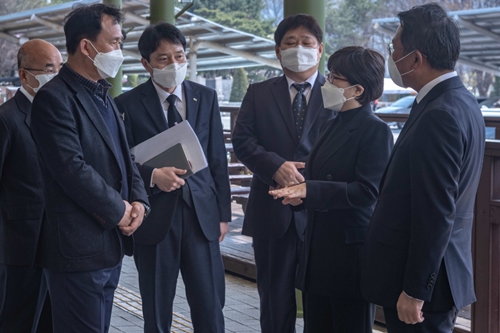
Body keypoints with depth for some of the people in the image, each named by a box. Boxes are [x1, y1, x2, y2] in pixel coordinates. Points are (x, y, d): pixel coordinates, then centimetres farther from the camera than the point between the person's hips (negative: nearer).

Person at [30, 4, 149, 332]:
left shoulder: (104, 97, 16)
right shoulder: (55, 98, -14)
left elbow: (124, 157, 17)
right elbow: (72, 169, -21)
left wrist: (138, 201, -1)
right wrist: (118, 210, -12)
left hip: (112, 243, 9)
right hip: (79, 247, -9)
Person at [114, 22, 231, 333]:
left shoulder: (206, 97, 8)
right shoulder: (128, 104, -2)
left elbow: (218, 159, 10)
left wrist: (224, 212, 8)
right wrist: (152, 175, -20)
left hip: (201, 214, 2)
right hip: (154, 217, -2)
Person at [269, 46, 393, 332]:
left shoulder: (375, 131, -13)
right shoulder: (331, 126, 13)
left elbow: (367, 191, -21)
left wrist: (310, 190, -24)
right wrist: (300, 194, -1)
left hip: (351, 253, -8)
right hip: (319, 252, 8)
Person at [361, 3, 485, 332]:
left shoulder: (440, 115, -22)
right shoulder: (460, 102, 9)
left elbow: (435, 215, -24)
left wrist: (415, 291, -19)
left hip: (423, 280, -9)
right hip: (440, 272, 9)